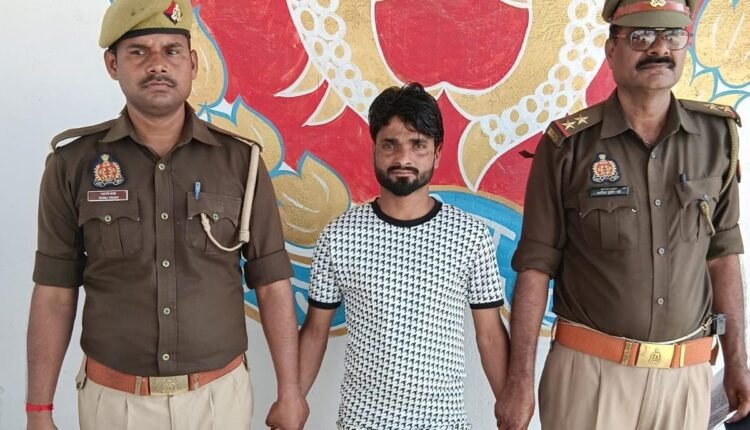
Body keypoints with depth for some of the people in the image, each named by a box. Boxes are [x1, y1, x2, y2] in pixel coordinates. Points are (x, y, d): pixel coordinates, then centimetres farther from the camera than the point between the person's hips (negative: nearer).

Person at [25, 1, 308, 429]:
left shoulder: (241, 160, -6)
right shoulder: (72, 164, -5)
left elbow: (273, 283, -4)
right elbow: (55, 293, -1)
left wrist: (290, 392, -2)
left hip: (221, 393, 0)